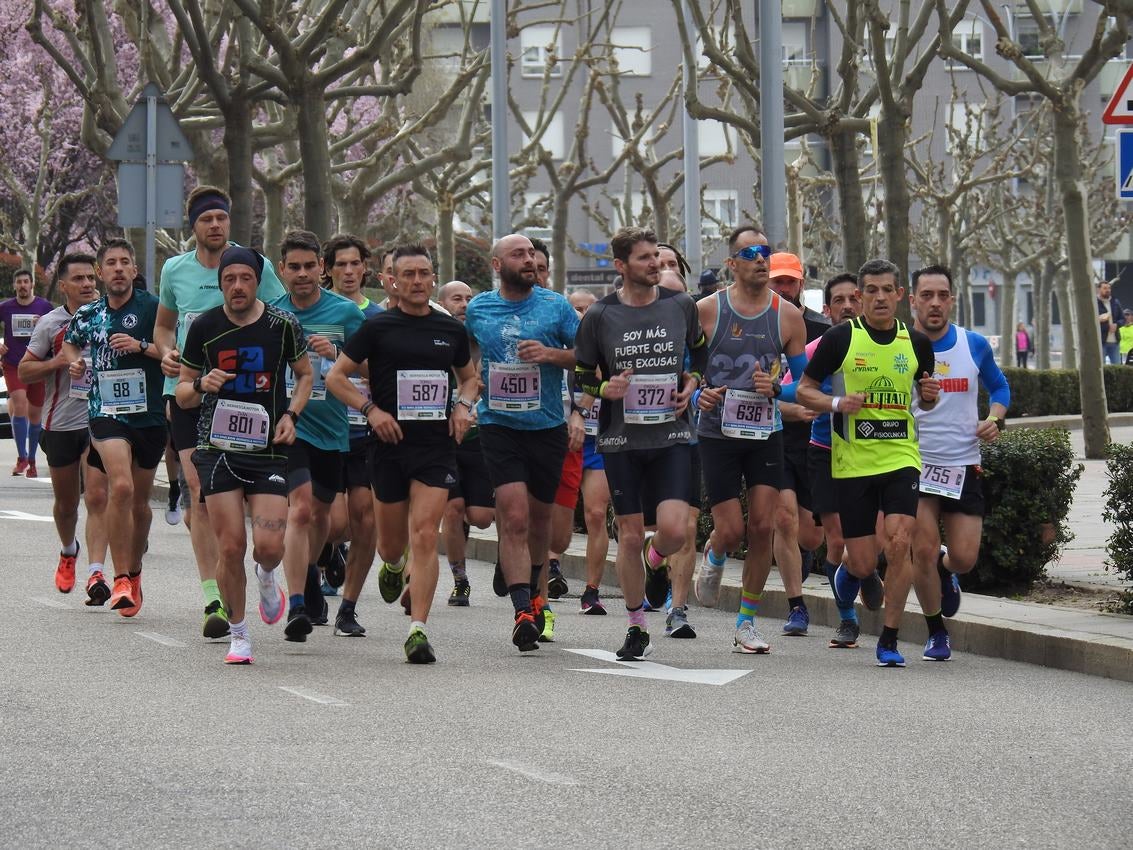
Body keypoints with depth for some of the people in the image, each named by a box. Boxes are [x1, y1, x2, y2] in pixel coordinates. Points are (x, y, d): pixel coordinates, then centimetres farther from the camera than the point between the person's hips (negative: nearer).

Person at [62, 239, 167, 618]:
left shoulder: (152, 307, -4)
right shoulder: (88, 314, 7)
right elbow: (70, 341, 27)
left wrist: (141, 347, -19)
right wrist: (74, 362, 7)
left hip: (149, 415, 0)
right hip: (106, 412, 0)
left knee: (140, 500, 12)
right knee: (121, 487, -22)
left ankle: (134, 572, 35)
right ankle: (121, 579, -19)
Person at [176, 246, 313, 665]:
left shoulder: (283, 324, -1)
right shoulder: (204, 326, 0)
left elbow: (305, 374, 15)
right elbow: (182, 393, 10)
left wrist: (291, 415, -1)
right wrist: (200, 385, -13)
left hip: (268, 447, 0)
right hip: (218, 446, 0)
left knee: (269, 544, -12)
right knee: (230, 546, -6)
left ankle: (266, 578, 26)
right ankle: (238, 633, 12)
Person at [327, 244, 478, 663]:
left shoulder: (451, 329, 9)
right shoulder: (378, 327, 0)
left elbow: (469, 376, 25)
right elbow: (335, 376, 2)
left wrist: (464, 405, 4)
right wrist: (371, 409, -11)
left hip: (437, 445, 1)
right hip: (390, 444, -1)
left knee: (425, 536, -13)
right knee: (392, 542, 9)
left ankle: (418, 630, -12)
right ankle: (394, 566, 47)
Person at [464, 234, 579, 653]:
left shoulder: (556, 306, 0)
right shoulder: (476, 309, 4)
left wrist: (550, 354, -16)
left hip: (547, 426, 1)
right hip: (498, 426, -1)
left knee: (539, 516, 14)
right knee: (514, 516, -15)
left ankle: (530, 588, 40)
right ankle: (524, 611, -18)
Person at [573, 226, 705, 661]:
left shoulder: (681, 306, 4)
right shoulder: (600, 315, -1)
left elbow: (703, 355, 20)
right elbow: (581, 378, 6)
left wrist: (691, 384, 1)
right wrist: (604, 389, -14)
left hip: (672, 436, 1)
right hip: (621, 440, 0)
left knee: (675, 529, -15)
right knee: (629, 537, 2)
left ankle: (656, 560, 22)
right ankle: (636, 629, 18)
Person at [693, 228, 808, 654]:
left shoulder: (788, 315, 1)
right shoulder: (707, 310, -3)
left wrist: (776, 389, -14)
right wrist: (698, 395, -15)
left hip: (766, 434, 2)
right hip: (718, 434, -1)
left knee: (763, 527, -4)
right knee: (731, 530, -5)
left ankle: (747, 621, 9)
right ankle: (713, 557, 34)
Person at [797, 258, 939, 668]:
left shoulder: (917, 342, 7)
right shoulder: (840, 338, -3)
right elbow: (804, 389, 3)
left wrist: (930, 394, -2)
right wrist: (837, 403, -15)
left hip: (901, 457, 2)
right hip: (852, 461, -1)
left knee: (899, 543, -17)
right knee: (864, 564, -1)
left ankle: (889, 640, -3)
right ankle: (847, 573, 39)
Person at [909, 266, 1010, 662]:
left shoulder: (974, 345, 2)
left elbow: (998, 387, 18)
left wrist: (995, 419, -2)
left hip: (964, 466, 2)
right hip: (915, 465, -2)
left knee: (964, 559, -2)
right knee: (923, 551, -11)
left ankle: (944, 570, 37)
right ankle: (936, 633, 11)